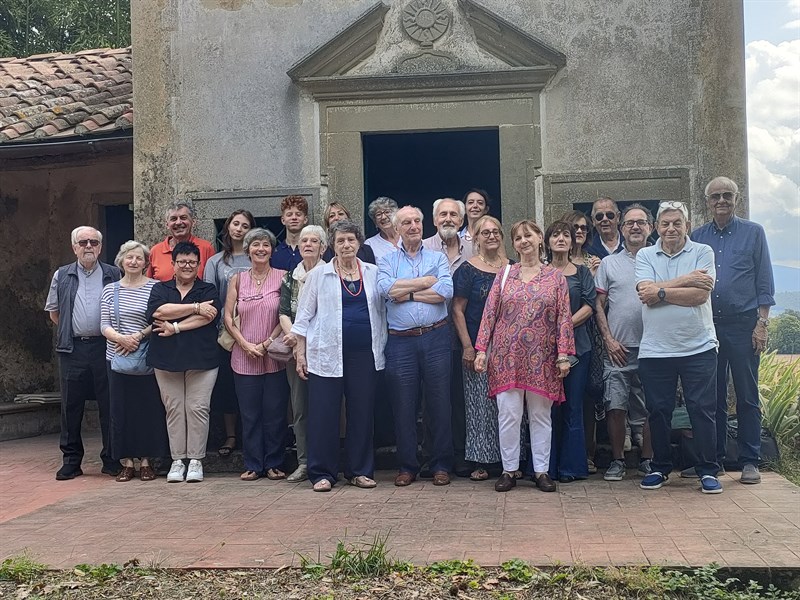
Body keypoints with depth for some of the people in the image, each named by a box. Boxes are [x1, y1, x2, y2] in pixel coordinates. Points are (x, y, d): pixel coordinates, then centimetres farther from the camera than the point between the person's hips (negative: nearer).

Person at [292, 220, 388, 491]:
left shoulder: (374, 273, 9)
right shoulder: (319, 275, 4)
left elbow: (382, 311, 14)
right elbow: (304, 316, 6)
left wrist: (383, 346, 8)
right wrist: (300, 353, 1)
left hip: (365, 354, 2)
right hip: (326, 354, -2)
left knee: (362, 412, 6)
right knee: (324, 414, -2)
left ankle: (360, 471, 18)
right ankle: (322, 473, 8)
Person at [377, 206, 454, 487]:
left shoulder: (438, 258, 10)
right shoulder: (387, 261, 10)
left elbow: (446, 292, -8)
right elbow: (387, 288, -12)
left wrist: (407, 292, -7)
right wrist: (427, 281, -7)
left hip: (435, 338, 0)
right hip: (401, 341, 0)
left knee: (439, 403, 3)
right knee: (403, 405, 5)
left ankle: (441, 465, 14)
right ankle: (407, 466, 16)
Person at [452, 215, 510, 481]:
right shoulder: (467, 270, -1)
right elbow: (458, 311, -4)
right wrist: (467, 346, -11)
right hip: (478, 347, -3)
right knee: (480, 403, -1)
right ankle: (480, 461, 7)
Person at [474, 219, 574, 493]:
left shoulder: (556, 277, 6)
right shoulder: (505, 275, 7)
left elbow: (564, 317, 2)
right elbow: (489, 313, 5)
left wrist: (563, 355, -6)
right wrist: (481, 349, -2)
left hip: (541, 359, 0)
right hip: (507, 356, 0)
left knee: (541, 416, 7)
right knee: (508, 414, 0)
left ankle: (541, 470, 16)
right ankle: (509, 470, 11)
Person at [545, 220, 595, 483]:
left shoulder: (582, 272, 13)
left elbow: (590, 305, 1)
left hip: (576, 345, 0)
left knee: (573, 407, 0)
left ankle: (570, 467, 6)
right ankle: (547, 468, 4)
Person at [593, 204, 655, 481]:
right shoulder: (609, 263, 9)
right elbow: (599, 305, 7)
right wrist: (609, 339, -2)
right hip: (618, 348, 0)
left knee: (651, 408, 4)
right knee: (615, 406, -3)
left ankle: (647, 459, 16)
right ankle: (617, 460, 9)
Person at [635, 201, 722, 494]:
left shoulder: (702, 253, 1)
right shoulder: (645, 255, 6)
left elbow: (700, 295, -13)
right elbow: (646, 293, -11)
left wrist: (660, 292, -11)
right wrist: (685, 281, -11)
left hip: (698, 347, -1)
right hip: (655, 349, 2)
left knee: (703, 410, 2)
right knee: (658, 412, 9)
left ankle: (708, 470, 14)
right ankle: (660, 468, 23)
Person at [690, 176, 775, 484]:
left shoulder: (753, 233, 3)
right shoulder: (697, 237, 9)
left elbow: (764, 283, 1)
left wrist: (762, 324, -7)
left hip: (743, 324, -3)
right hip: (707, 324, 3)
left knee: (747, 396, 1)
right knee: (712, 395, 8)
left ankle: (750, 461, 9)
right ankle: (712, 458, 16)